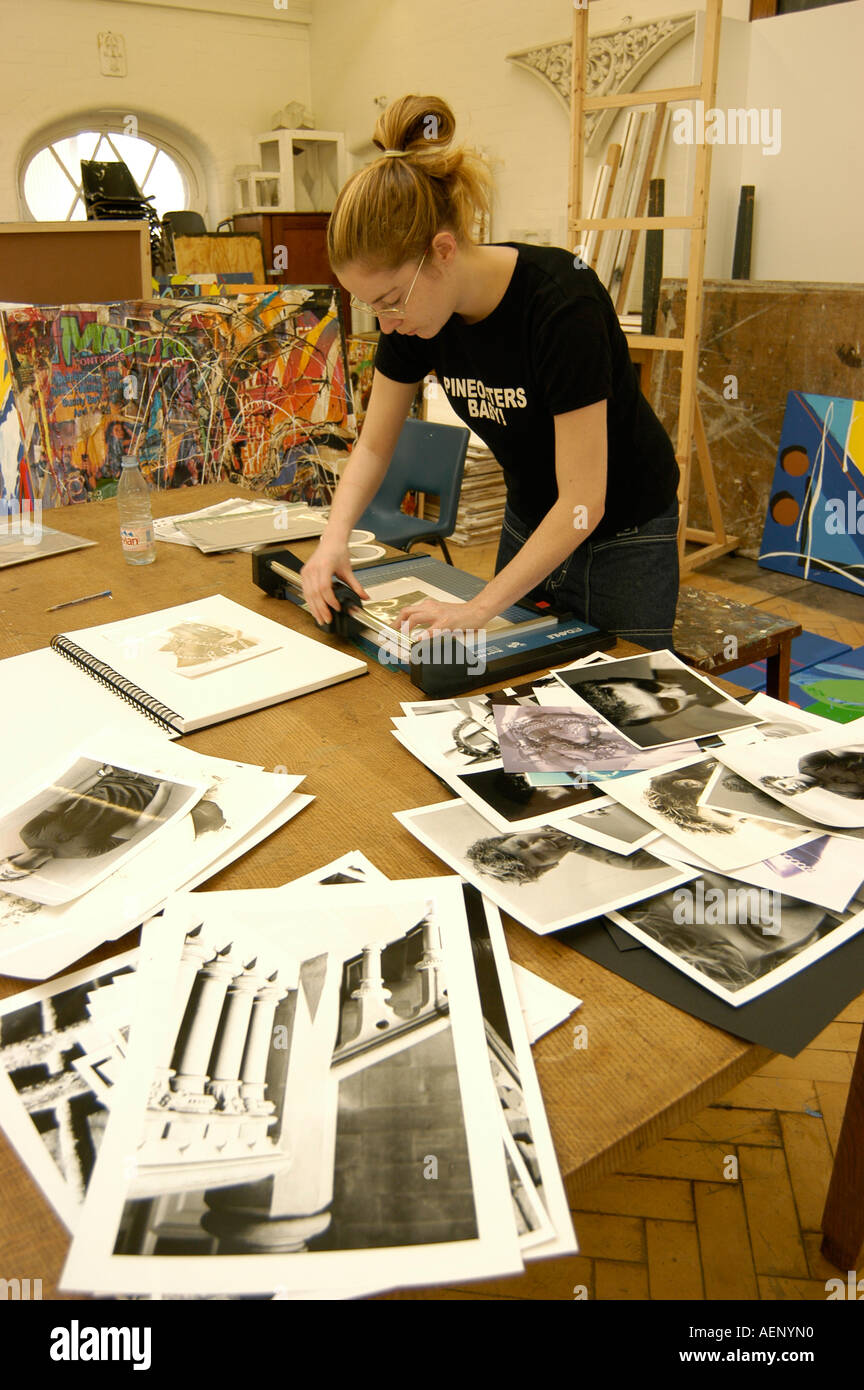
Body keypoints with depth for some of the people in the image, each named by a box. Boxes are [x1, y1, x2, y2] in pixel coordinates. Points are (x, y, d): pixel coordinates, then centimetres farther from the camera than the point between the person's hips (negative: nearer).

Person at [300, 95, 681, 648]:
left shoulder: (560, 300, -31)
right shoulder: (415, 314, -12)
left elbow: (583, 502, -30)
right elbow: (374, 445, 0)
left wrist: (478, 610, -32)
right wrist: (336, 534, -18)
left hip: (623, 540, -6)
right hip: (529, 526, 6)